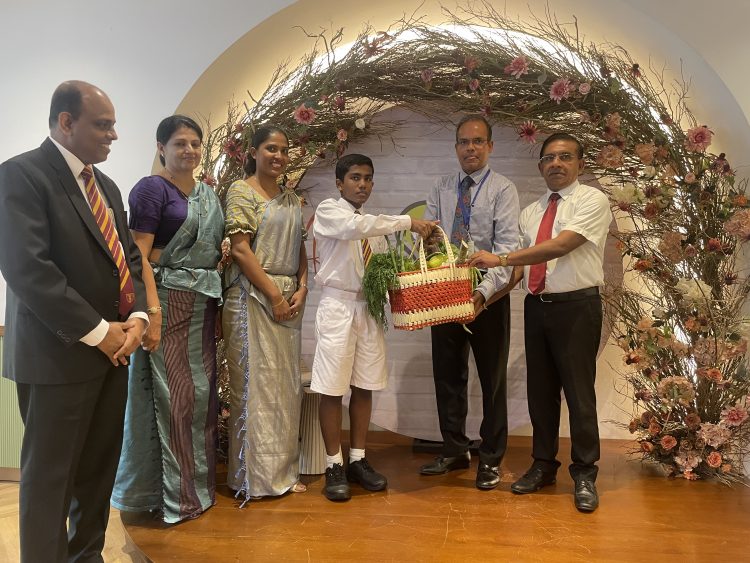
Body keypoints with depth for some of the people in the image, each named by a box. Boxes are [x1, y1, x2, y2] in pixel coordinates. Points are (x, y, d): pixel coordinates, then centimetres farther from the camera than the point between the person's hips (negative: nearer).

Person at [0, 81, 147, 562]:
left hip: (113, 348, 8)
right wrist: (99, 332, -18)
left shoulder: (106, 186, 15)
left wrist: (137, 316, -3)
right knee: (50, 476, 5)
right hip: (59, 354, -7)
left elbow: (128, 257, 15)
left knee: (99, 468, 15)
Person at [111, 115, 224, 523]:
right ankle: (173, 493, 13)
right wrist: (152, 310, -22)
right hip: (168, 301, -7)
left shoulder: (207, 194, 16)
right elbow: (138, 255, -14)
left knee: (202, 393, 12)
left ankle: (200, 484, 27)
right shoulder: (151, 188, -6)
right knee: (173, 394, -1)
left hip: (204, 304, 7)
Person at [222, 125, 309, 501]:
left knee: (286, 384, 9)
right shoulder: (241, 191, -2)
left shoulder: (291, 199, 17)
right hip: (253, 297, -6)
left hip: (289, 300, 7)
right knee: (255, 383, -1)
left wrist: (301, 289, -1)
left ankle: (282, 470, 21)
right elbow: (240, 249, -11)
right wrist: (274, 294, -13)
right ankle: (255, 475, 12)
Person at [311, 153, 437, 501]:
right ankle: (334, 466, 11)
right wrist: (407, 221, -22)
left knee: (364, 385, 10)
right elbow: (355, 227, -23)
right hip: (339, 306, -6)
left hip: (370, 308, 6)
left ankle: (358, 460, 22)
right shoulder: (328, 211, -2)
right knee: (332, 387, -1)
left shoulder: (374, 223, 15)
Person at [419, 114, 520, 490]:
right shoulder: (441, 188, 9)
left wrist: (484, 290, -29)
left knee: (492, 378, 7)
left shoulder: (503, 190, -5)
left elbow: (507, 247, -15)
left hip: (488, 294, -4)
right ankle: (454, 450, 30)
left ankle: (491, 459, 22)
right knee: (447, 374, 13)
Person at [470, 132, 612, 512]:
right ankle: (543, 465, 28)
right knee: (540, 389, 13)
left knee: (578, 391, 1)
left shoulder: (592, 201, -6)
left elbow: (562, 245, -20)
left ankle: (584, 475, 17)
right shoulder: (530, 212, 14)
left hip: (577, 307, -6)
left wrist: (500, 259, -23)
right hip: (536, 306, 6)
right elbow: (523, 263, 11)